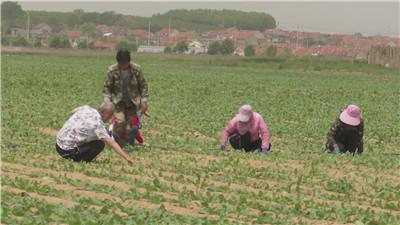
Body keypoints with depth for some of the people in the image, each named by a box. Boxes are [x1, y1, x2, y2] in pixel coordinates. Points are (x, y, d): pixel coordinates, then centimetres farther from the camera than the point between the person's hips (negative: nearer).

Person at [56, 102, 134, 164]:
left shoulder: (86, 108, 3)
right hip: (68, 151, -8)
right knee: (100, 144, -6)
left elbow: (73, 112, 26)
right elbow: (112, 143, -20)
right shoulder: (97, 123, -18)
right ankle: (80, 161, -9)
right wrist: (126, 158, -18)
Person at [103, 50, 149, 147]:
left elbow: (143, 85, 0)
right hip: (118, 101, -1)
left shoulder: (136, 69, -10)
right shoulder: (112, 70, -11)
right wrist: (107, 102, -11)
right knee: (120, 121, -23)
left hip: (133, 102, 1)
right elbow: (107, 87, -2)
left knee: (130, 127, -1)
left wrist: (144, 101, -4)